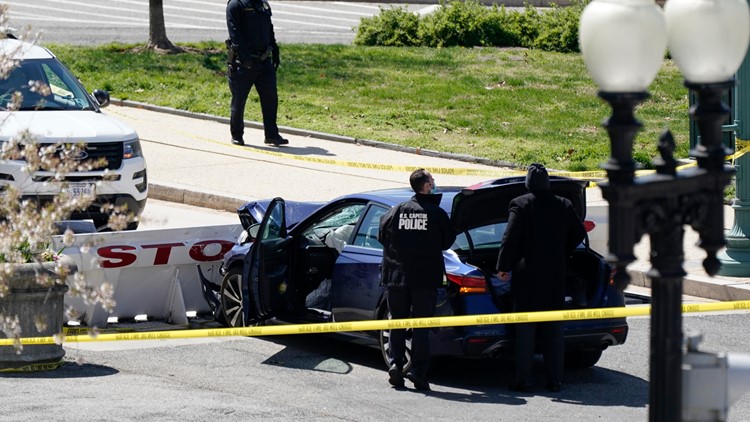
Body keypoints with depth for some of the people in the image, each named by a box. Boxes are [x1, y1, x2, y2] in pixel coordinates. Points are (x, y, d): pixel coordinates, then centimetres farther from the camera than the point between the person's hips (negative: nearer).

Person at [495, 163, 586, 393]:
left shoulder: (520, 205, -9)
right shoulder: (564, 205, 4)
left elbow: (510, 238, -12)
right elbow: (579, 233, 10)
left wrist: (502, 267, -4)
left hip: (526, 275, -3)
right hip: (555, 278, 3)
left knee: (524, 330, 1)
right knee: (554, 329, 9)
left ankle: (523, 380, -1)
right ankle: (555, 380, 8)